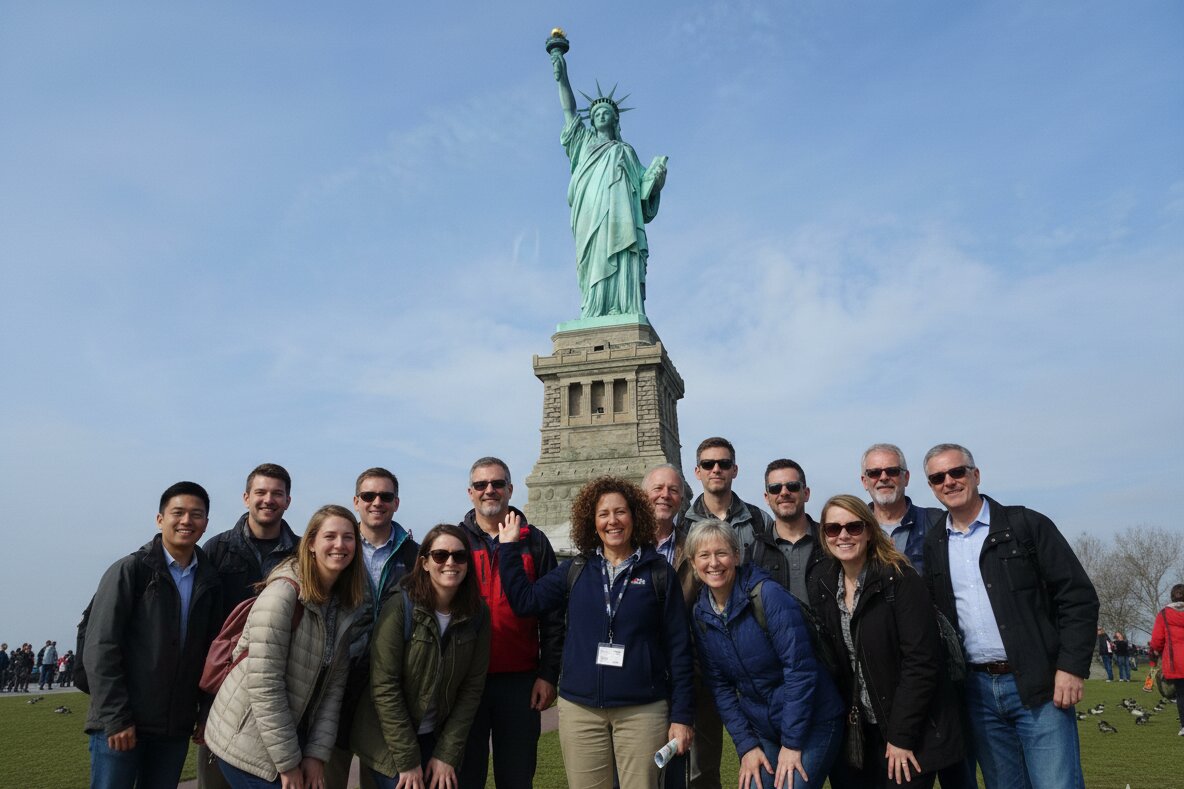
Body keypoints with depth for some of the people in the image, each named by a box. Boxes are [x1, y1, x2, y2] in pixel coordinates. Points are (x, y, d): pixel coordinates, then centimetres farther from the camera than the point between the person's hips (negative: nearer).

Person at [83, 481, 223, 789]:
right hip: (120, 724, -4)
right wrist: (116, 718, -14)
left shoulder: (209, 582, 8)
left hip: (176, 728, 4)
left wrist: (205, 715, 5)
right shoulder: (129, 570, -5)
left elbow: (211, 655, 11)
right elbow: (100, 648, -10)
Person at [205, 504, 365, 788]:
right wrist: (287, 762, -18)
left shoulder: (345, 605, 2)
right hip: (249, 742, -6)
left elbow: (334, 683, 2)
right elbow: (264, 685, -22)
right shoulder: (283, 593, -20)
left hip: (296, 734, 6)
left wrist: (317, 753, -6)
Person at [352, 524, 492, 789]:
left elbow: (472, 688, -2)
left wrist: (447, 754, -6)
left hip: (438, 739, 3)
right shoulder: (400, 608, -17)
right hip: (389, 742, -3)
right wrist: (407, 761, -15)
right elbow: (384, 687, -17)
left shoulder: (478, 614, -6)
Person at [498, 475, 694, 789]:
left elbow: (678, 646, -1)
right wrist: (508, 549, 0)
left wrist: (682, 715, -4)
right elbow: (525, 601, 1)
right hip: (580, 709, 2)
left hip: (643, 710, -2)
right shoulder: (575, 571, 7)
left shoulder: (658, 572, -1)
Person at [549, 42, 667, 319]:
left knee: (622, 270, -16)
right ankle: (593, 317, -22)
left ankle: (626, 321, -27)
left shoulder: (626, 150, 27)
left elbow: (643, 186, 17)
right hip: (591, 219, 0)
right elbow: (569, 111, 19)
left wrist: (656, 178, -4)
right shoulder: (585, 142, 29)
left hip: (620, 217, 0)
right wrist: (562, 78, 10)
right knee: (594, 269, -14)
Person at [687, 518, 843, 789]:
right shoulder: (701, 614, -2)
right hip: (761, 730, 5)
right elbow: (720, 686, 2)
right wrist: (746, 746, -4)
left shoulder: (769, 595, -20)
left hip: (811, 723, -5)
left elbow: (800, 669, -20)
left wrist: (792, 744, -18)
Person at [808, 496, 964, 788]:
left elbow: (921, 661, -17)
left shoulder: (899, 578, -15)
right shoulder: (820, 583, 1)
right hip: (859, 731, 5)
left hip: (911, 732, -4)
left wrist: (901, 736, -17)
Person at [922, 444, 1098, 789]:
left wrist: (1072, 667, -11)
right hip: (977, 692, 4)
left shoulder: (1027, 525, -1)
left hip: (1039, 686, -3)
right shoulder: (932, 546, 9)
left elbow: (1078, 596, -4)